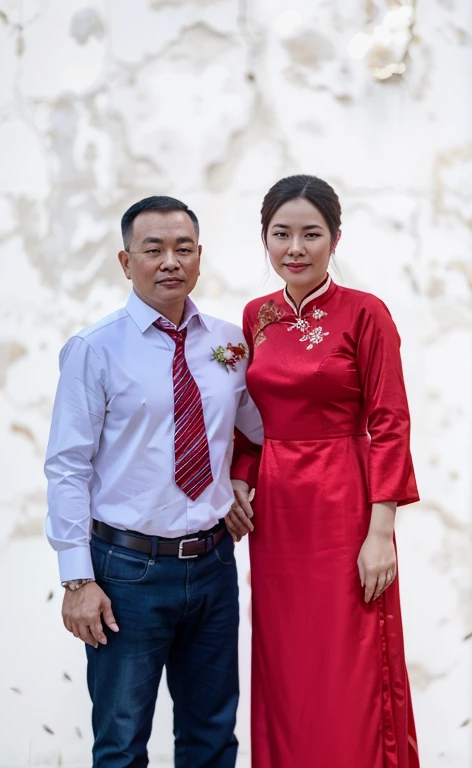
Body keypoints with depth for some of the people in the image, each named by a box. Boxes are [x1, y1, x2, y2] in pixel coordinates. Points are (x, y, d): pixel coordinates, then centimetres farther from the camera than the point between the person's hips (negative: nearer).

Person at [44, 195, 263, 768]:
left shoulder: (229, 343, 5)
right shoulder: (94, 350, -8)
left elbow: (264, 427, 16)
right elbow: (67, 468, -9)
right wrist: (78, 579, -13)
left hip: (214, 563, 4)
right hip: (129, 569, -4)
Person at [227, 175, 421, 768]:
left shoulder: (364, 314, -8)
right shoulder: (256, 316, 8)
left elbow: (389, 424, -11)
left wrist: (380, 531, -15)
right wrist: (239, 481, -1)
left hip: (343, 506, -5)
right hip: (273, 510, 5)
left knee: (348, 681, 2)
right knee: (283, 669, 13)